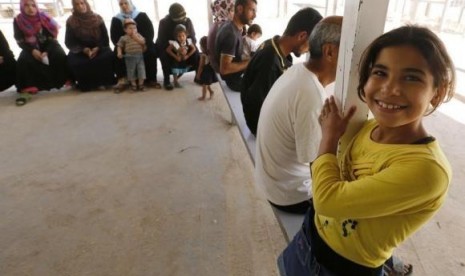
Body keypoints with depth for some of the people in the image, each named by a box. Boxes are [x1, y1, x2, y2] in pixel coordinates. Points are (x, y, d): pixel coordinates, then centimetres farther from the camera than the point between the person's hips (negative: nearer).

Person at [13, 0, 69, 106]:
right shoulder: (18, 21, -5)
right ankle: (26, 90, -37)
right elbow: (20, 41, -6)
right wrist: (33, 51, -26)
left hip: (47, 46, 0)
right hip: (30, 49, 0)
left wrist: (47, 52, -26)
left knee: (60, 55, -31)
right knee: (23, 60, -31)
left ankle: (66, 81, -19)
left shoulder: (44, 19, -5)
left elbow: (52, 38, -8)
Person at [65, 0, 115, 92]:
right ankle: (86, 84, -10)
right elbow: (69, 42, -3)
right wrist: (84, 49, -19)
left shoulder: (97, 18, -1)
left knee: (108, 56, -30)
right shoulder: (70, 21, -3)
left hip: (99, 48, 1)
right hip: (80, 51, 0)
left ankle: (102, 82, -12)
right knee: (73, 61, -31)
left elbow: (105, 38, 1)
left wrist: (97, 48, -17)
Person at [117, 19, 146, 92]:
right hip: (129, 57, -2)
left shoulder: (138, 35, 8)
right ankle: (133, 84, 15)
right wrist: (119, 53, -14)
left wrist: (136, 37, -14)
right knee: (131, 70, 4)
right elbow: (119, 46, 2)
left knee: (141, 69, 1)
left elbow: (143, 42, -7)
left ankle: (141, 84, 11)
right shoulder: (123, 38, 2)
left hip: (139, 56, 2)